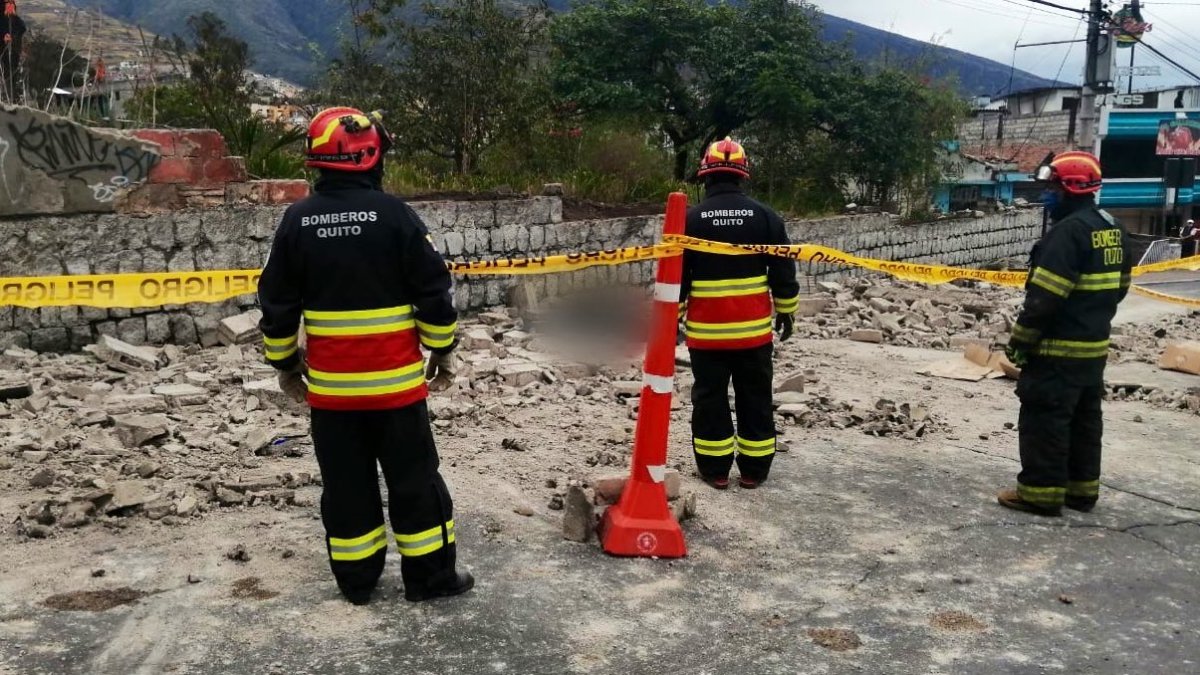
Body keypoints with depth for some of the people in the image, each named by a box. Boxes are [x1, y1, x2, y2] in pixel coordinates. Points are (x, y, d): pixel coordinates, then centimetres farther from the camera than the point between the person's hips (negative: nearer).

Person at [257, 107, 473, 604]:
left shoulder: (297, 220, 0)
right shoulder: (392, 213, -10)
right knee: (413, 477, 8)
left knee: (346, 482, 13)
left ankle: (356, 578, 21)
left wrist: (284, 362, 16)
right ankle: (430, 574, 15)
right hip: (395, 377, -3)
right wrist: (443, 349, 4)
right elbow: (432, 289, -9)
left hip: (330, 382, 3)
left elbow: (278, 302, 4)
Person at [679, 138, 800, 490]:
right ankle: (754, 470, 18)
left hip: (706, 329, -1)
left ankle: (715, 469, 13)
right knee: (755, 399, 12)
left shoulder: (691, 218, -6)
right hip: (753, 328, 2)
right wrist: (786, 311, 14)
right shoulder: (765, 216, -2)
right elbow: (782, 271, 2)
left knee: (710, 398, 9)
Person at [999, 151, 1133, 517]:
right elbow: (1118, 287, 18)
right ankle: (1082, 489, 24)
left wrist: (1019, 339, -16)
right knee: (1085, 418, 16)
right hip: (1094, 346, 10)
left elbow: (1045, 296, -23)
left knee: (1045, 418, -3)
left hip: (1058, 349, -10)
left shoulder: (1069, 230, -20)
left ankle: (1041, 491, 2)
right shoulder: (1114, 229, 10)